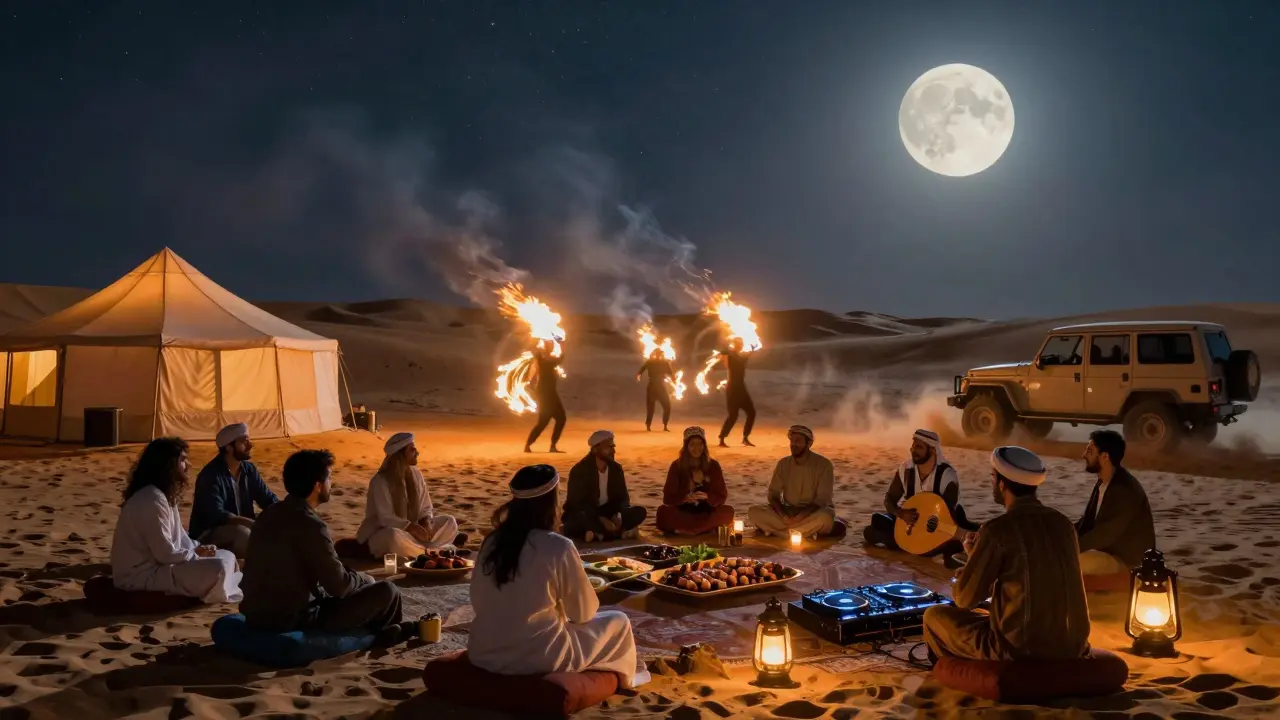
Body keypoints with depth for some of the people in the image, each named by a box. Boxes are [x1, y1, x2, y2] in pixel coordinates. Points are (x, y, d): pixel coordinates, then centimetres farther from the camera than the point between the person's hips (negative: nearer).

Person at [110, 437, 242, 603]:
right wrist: (196, 555, -9)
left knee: (226, 557, 10)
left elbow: (178, 536, 17)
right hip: (141, 575, -11)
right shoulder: (152, 499, -22)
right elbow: (166, 553, -23)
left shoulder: (165, 495, 11)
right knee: (217, 568, -25)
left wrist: (197, 549, -1)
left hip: (158, 564, 11)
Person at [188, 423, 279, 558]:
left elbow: (269, 500, 5)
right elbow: (217, 515, -30)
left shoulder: (248, 469, 2)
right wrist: (256, 524, -35)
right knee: (243, 532, -35)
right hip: (207, 536, -7)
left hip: (242, 527, 7)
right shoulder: (210, 475, -20)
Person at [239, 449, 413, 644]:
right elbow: (339, 585, -15)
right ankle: (377, 632, 29)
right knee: (387, 591, 1)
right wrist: (364, 579, 7)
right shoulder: (310, 526, -21)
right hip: (293, 620, -9)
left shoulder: (270, 514, 5)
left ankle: (375, 629, 24)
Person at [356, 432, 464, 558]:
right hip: (384, 533, -6)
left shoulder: (416, 474, 2)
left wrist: (426, 522, -16)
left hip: (410, 531, 6)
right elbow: (386, 518, -23)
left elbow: (426, 508, 6)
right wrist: (412, 527, -34)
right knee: (394, 536, -42)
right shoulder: (380, 481, -18)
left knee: (449, 521, -8)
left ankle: (418, 549, -24)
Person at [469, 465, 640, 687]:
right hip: (539, 659, -6)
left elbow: (478, 602, 10)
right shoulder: (559, 547, -17)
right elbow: (584, 611, -5)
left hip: (483, 654, 6)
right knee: (618, 622, 16)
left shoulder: (491, 542, -1)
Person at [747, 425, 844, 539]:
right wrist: (783, 514, -21)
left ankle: (776, 529, -26)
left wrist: (803, 514, -32)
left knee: (824, 517, -40)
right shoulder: (783, 464, 1)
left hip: (813, 513, -4)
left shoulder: (823, 464, -11)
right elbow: (773, 495, 0)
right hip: (789, 513, 4)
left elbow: (823, 499, -16)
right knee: (754, 511, -20)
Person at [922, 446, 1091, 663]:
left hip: (1020, 650, -7)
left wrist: (974, 555, 12)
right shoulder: (1062, 522, 6)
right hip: (1071, 648, 7)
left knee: (934, 616, 14)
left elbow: (964, 599, -6)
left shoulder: (998, 530, -13)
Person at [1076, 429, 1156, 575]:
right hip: (1109, 550, 9)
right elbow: (1089, 520, 13)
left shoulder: (1125, 489, -24)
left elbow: (1106, 533, -27)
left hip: (1127, 559, -9)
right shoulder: (1103, 483, 7)